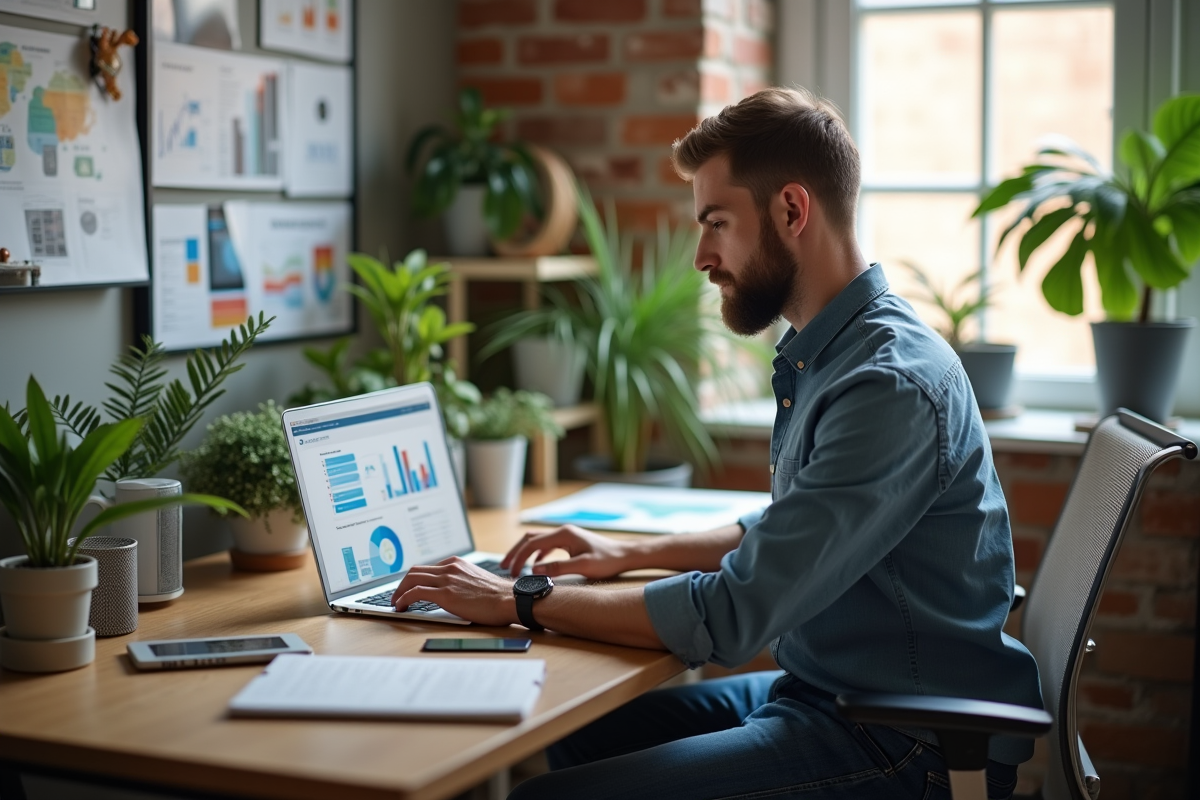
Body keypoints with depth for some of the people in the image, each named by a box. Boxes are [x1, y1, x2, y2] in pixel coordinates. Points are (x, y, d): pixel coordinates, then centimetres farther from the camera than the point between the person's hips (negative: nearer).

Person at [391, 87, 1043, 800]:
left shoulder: (893, 385, -23)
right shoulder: (824, 356, 10)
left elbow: (730, 618, -24)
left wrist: (521, 601, -15)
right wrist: (632, 554, 16)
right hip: (825, 689, 10)